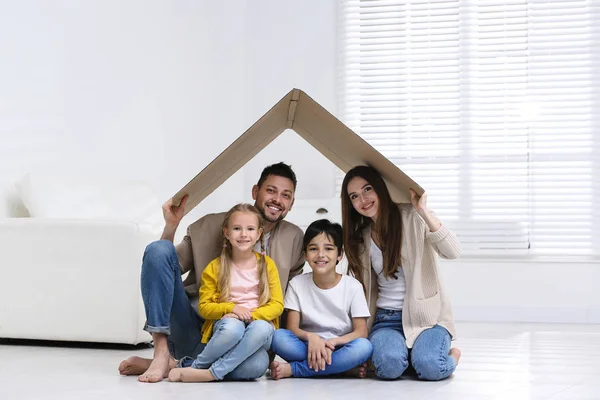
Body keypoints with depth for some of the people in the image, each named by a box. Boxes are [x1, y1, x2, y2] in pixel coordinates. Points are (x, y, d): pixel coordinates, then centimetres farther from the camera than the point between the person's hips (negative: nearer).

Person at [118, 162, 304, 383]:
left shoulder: (294, 239, 9)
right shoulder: (211, 226, 5)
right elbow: (162, 265, 6)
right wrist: (171, 226, -10)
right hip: (188, 329, 1)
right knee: (159, 249, -21)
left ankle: (172, 366, -18)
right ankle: (161, 353, -22)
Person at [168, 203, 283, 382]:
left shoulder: (267, 265, 6)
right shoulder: (215, 268, 5)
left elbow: (277, 305, 2)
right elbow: (204, 307, 5)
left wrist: (252, 315, -16)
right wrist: (231, 308, -13)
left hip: (258, 322, 1)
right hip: (226, 323, -1)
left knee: (262, 328, -38)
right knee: (232, 327, -40)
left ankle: (211, 373, -32)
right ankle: (196, 365, -19)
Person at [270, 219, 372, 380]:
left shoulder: (353, 286, -2)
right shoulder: (297, 284, 1)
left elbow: (361, 332, -7)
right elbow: (292, 328, -3)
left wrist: (332, 343, -24)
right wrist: (310, 337, -26)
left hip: (339, 349, -1)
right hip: (308, 348, 1)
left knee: (364, 347, -33)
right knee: (279, 337, -28)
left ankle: (292, 369, -26)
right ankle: (346, 367, -25)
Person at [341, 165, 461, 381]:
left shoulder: (412, 217, -4)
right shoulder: (360, 238, 11)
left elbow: (453, 252, -18)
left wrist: (423, 211, -24)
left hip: (426, 314, -3)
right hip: (386, 318, 3)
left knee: (429, 367, -32)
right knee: (388, 365, -31)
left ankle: (450, 355, 4)